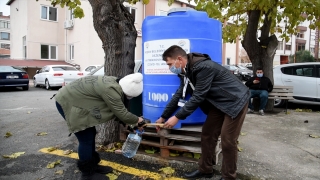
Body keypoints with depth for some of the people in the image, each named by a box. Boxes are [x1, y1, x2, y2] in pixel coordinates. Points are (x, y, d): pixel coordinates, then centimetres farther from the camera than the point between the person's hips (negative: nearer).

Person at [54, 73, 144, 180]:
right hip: (67, 103, -10)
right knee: (86, 139, -4)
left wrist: (129, 122, 10)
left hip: (74, 100, 10)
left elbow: (118, 111, 10)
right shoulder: (110, 89, -29)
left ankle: (93, 165, 28)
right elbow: (122, 114, -22)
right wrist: (137, 120, -5)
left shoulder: (114, 83, 1)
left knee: (91, 135, 14)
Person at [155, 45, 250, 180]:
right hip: (218, 103, 9)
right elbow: (179, 95, 4)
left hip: (235, 101, -8)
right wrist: (163, 117, 6)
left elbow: (198, 97, -29)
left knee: (227, 140, -5)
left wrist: (177, 117, -23)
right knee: (207, 134, 8)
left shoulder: (204, 68, -30)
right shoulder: (186, 71, -1)